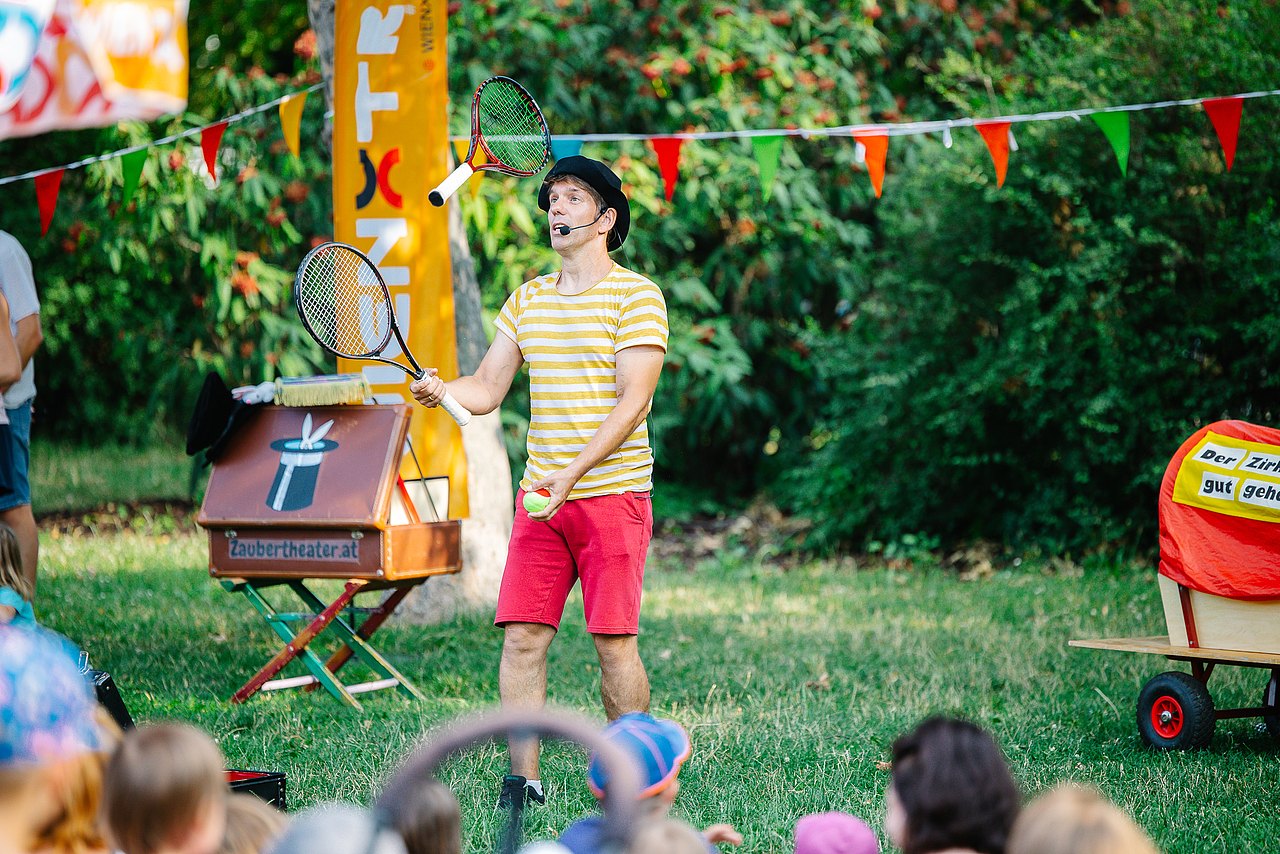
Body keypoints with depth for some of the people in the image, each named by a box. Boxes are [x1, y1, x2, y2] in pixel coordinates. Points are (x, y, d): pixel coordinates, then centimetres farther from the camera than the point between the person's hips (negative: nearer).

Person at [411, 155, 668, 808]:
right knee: (521, 636, -3)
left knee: (613, 643, -3)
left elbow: (632, 402, -12)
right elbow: (487, 388, 13)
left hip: (612, 493, -5)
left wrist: (572, 473, -21)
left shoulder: (635, 295, -4)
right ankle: (522, 781, 1)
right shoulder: (527, 299, 14)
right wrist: (442, 391, -10)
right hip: (540, 496, 5)